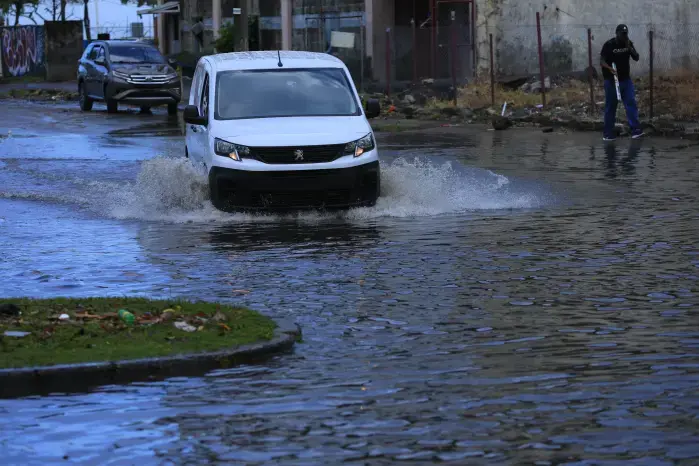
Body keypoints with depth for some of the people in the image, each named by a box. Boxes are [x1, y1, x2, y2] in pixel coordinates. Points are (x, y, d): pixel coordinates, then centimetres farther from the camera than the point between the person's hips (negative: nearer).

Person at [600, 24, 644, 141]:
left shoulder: (628, 44, 3)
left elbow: (636, 58, 1)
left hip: (626, 79, 4)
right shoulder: (609, 45, -12)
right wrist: (610, 69, -36)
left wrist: (630, 48, -16)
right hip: (611, 80, -4)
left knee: (631, 103, -3)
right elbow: (601, 61, -17)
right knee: (610, 106, 1)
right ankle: (608, 133, 8)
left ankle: (635, 129, -3)